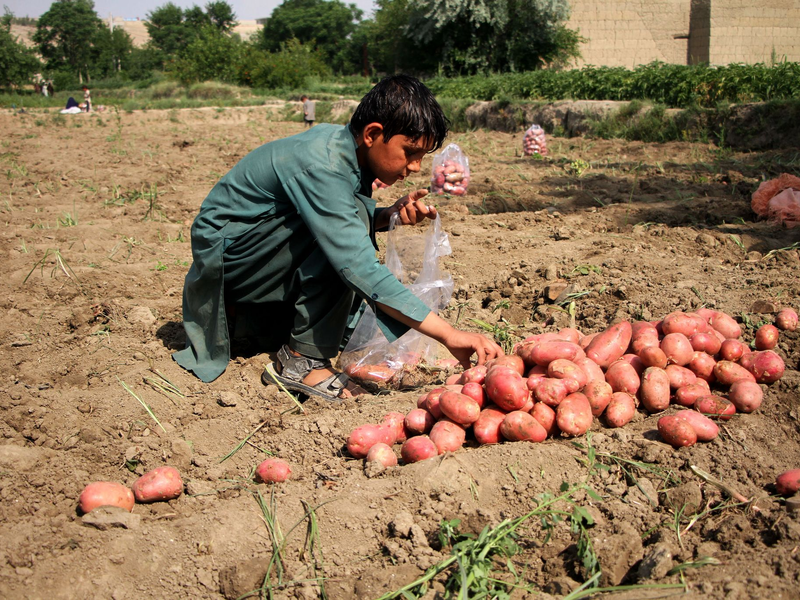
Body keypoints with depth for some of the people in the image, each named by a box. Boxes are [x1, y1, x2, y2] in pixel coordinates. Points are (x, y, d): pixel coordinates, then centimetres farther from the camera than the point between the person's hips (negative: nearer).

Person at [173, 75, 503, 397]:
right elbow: (360, 270, -37)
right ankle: (303, 360, -19)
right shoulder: (320, 167, -30)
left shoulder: (344, 142, -4)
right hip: (222, 251, -9)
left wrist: (390, 215, -15)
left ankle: (245, 318, 15)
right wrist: (448, 334, -40)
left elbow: (360, 221, 8)